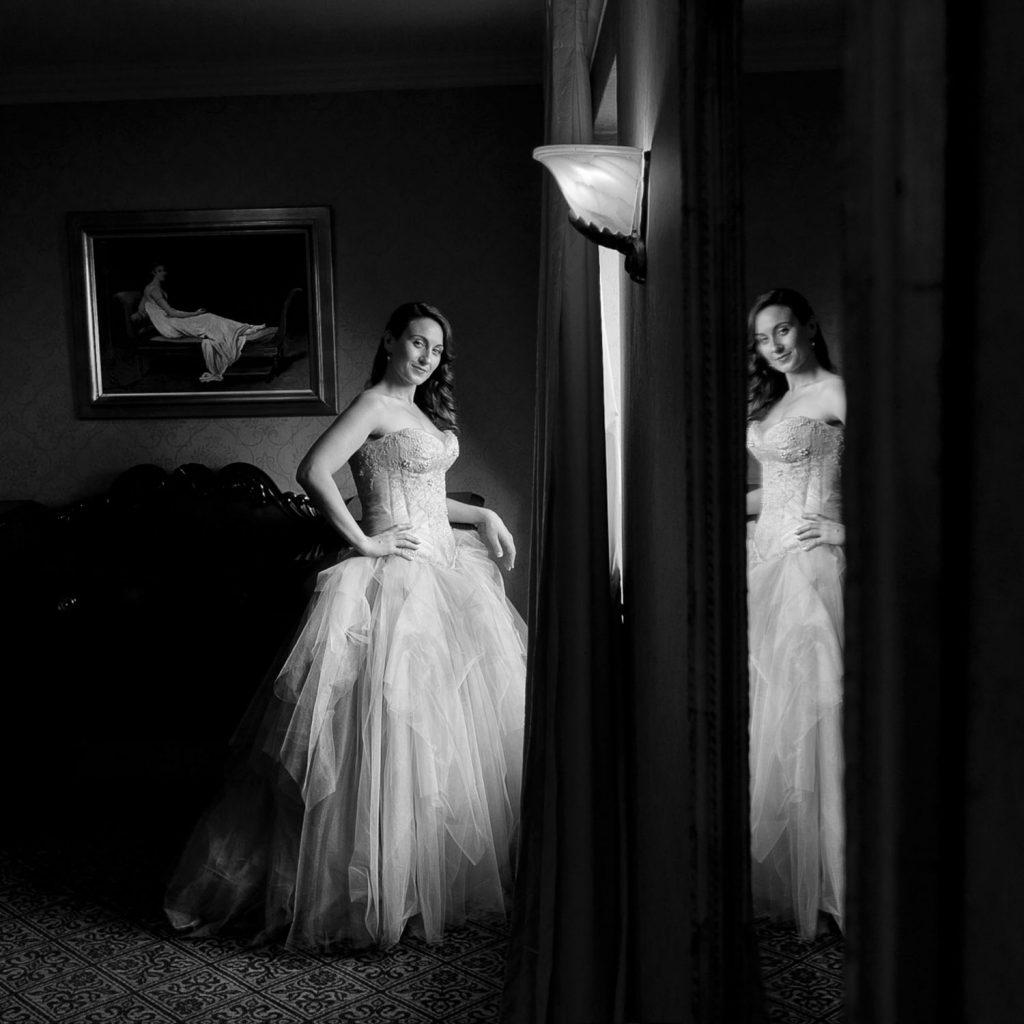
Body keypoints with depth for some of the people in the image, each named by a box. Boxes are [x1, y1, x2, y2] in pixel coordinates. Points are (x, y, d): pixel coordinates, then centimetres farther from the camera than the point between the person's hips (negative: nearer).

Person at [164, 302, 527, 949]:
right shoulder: (374, 405, -10)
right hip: (397, 577, -10)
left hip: (444, 569, 10)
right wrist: (363, 542, -20)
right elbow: (314, 472, -22)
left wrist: (482, 515, 15)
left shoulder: (422, 409, 17)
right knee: (389, 721, -10)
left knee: (459, 712, 14)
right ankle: (373, 892, 1)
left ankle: (461, 866, 29)